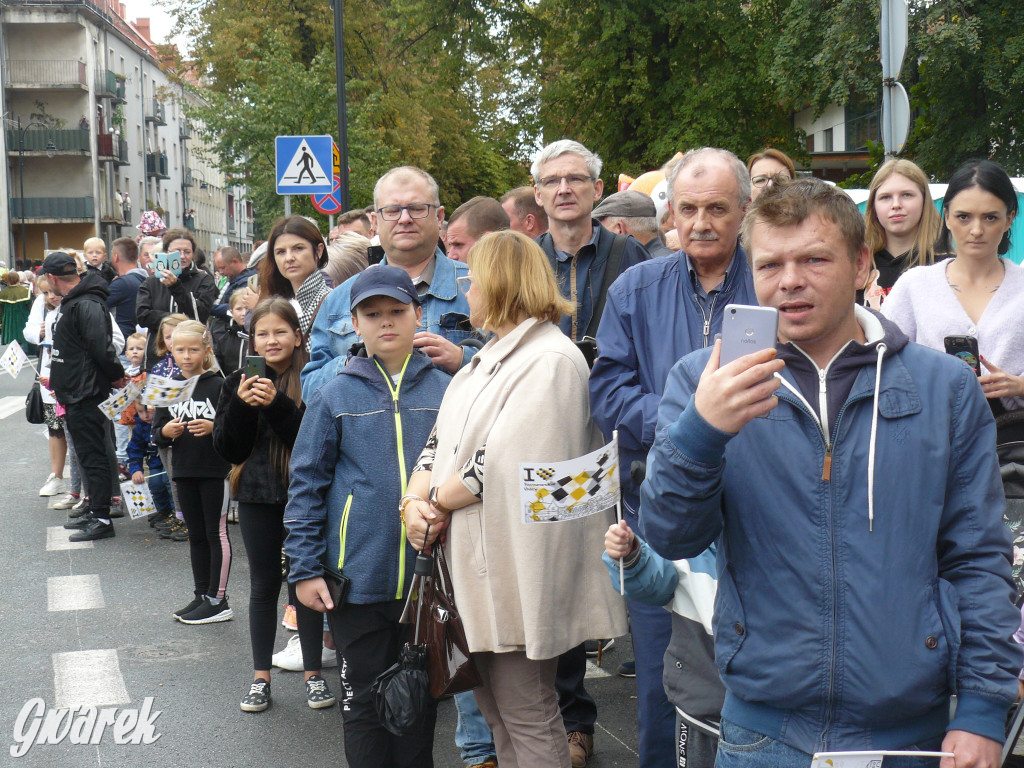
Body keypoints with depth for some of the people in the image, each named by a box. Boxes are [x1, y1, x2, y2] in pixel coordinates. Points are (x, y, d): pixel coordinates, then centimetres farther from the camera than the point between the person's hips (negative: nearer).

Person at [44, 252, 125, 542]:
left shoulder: (86, 305, -20)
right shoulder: (70, 303, 14)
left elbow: (102, 349, -26)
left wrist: (116, 377, -14)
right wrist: (59, 380, 19)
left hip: (86, 395, -10)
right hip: (75, 394, 10)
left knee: (94, 456, -6)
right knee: (89, 455, 16)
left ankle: (102, 519, -2)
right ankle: (94, 511, 26)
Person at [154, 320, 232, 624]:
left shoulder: (218, 385, -7)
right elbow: (156, 434, 10)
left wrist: (214, 428, -26)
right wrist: (166, 432, -11)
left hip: (216, 470, -5)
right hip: (184, 471, 5)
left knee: (216, 533, 1)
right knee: (196, 534, 14)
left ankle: (218, 600, 7)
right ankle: (202, 596, 23)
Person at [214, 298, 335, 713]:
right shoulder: (238, 383, 4)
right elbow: (226, 448, 1)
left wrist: (276, 405, -25)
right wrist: (242, 406, -15)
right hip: (258, 498, 3)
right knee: (263, 586, 11)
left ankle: (313, 673, 19)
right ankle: (261, 677, 20)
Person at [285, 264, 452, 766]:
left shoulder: (445, 391, 3)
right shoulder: (334, 396, -1)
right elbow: (306, 486, 1)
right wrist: (305, 569, -3)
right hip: (358, 577, -1)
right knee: (364, 699, 8)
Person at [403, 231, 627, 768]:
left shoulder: (551, 361, -14)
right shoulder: (488, 358, 18)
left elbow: (502, 462, -22)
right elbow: (441, 439, 14)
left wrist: (437, 499, -9)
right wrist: (414, 501, -4)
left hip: (518, 566, -9)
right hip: (474, 562, 9)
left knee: (526, 715, -1)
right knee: (495, 706, 17)